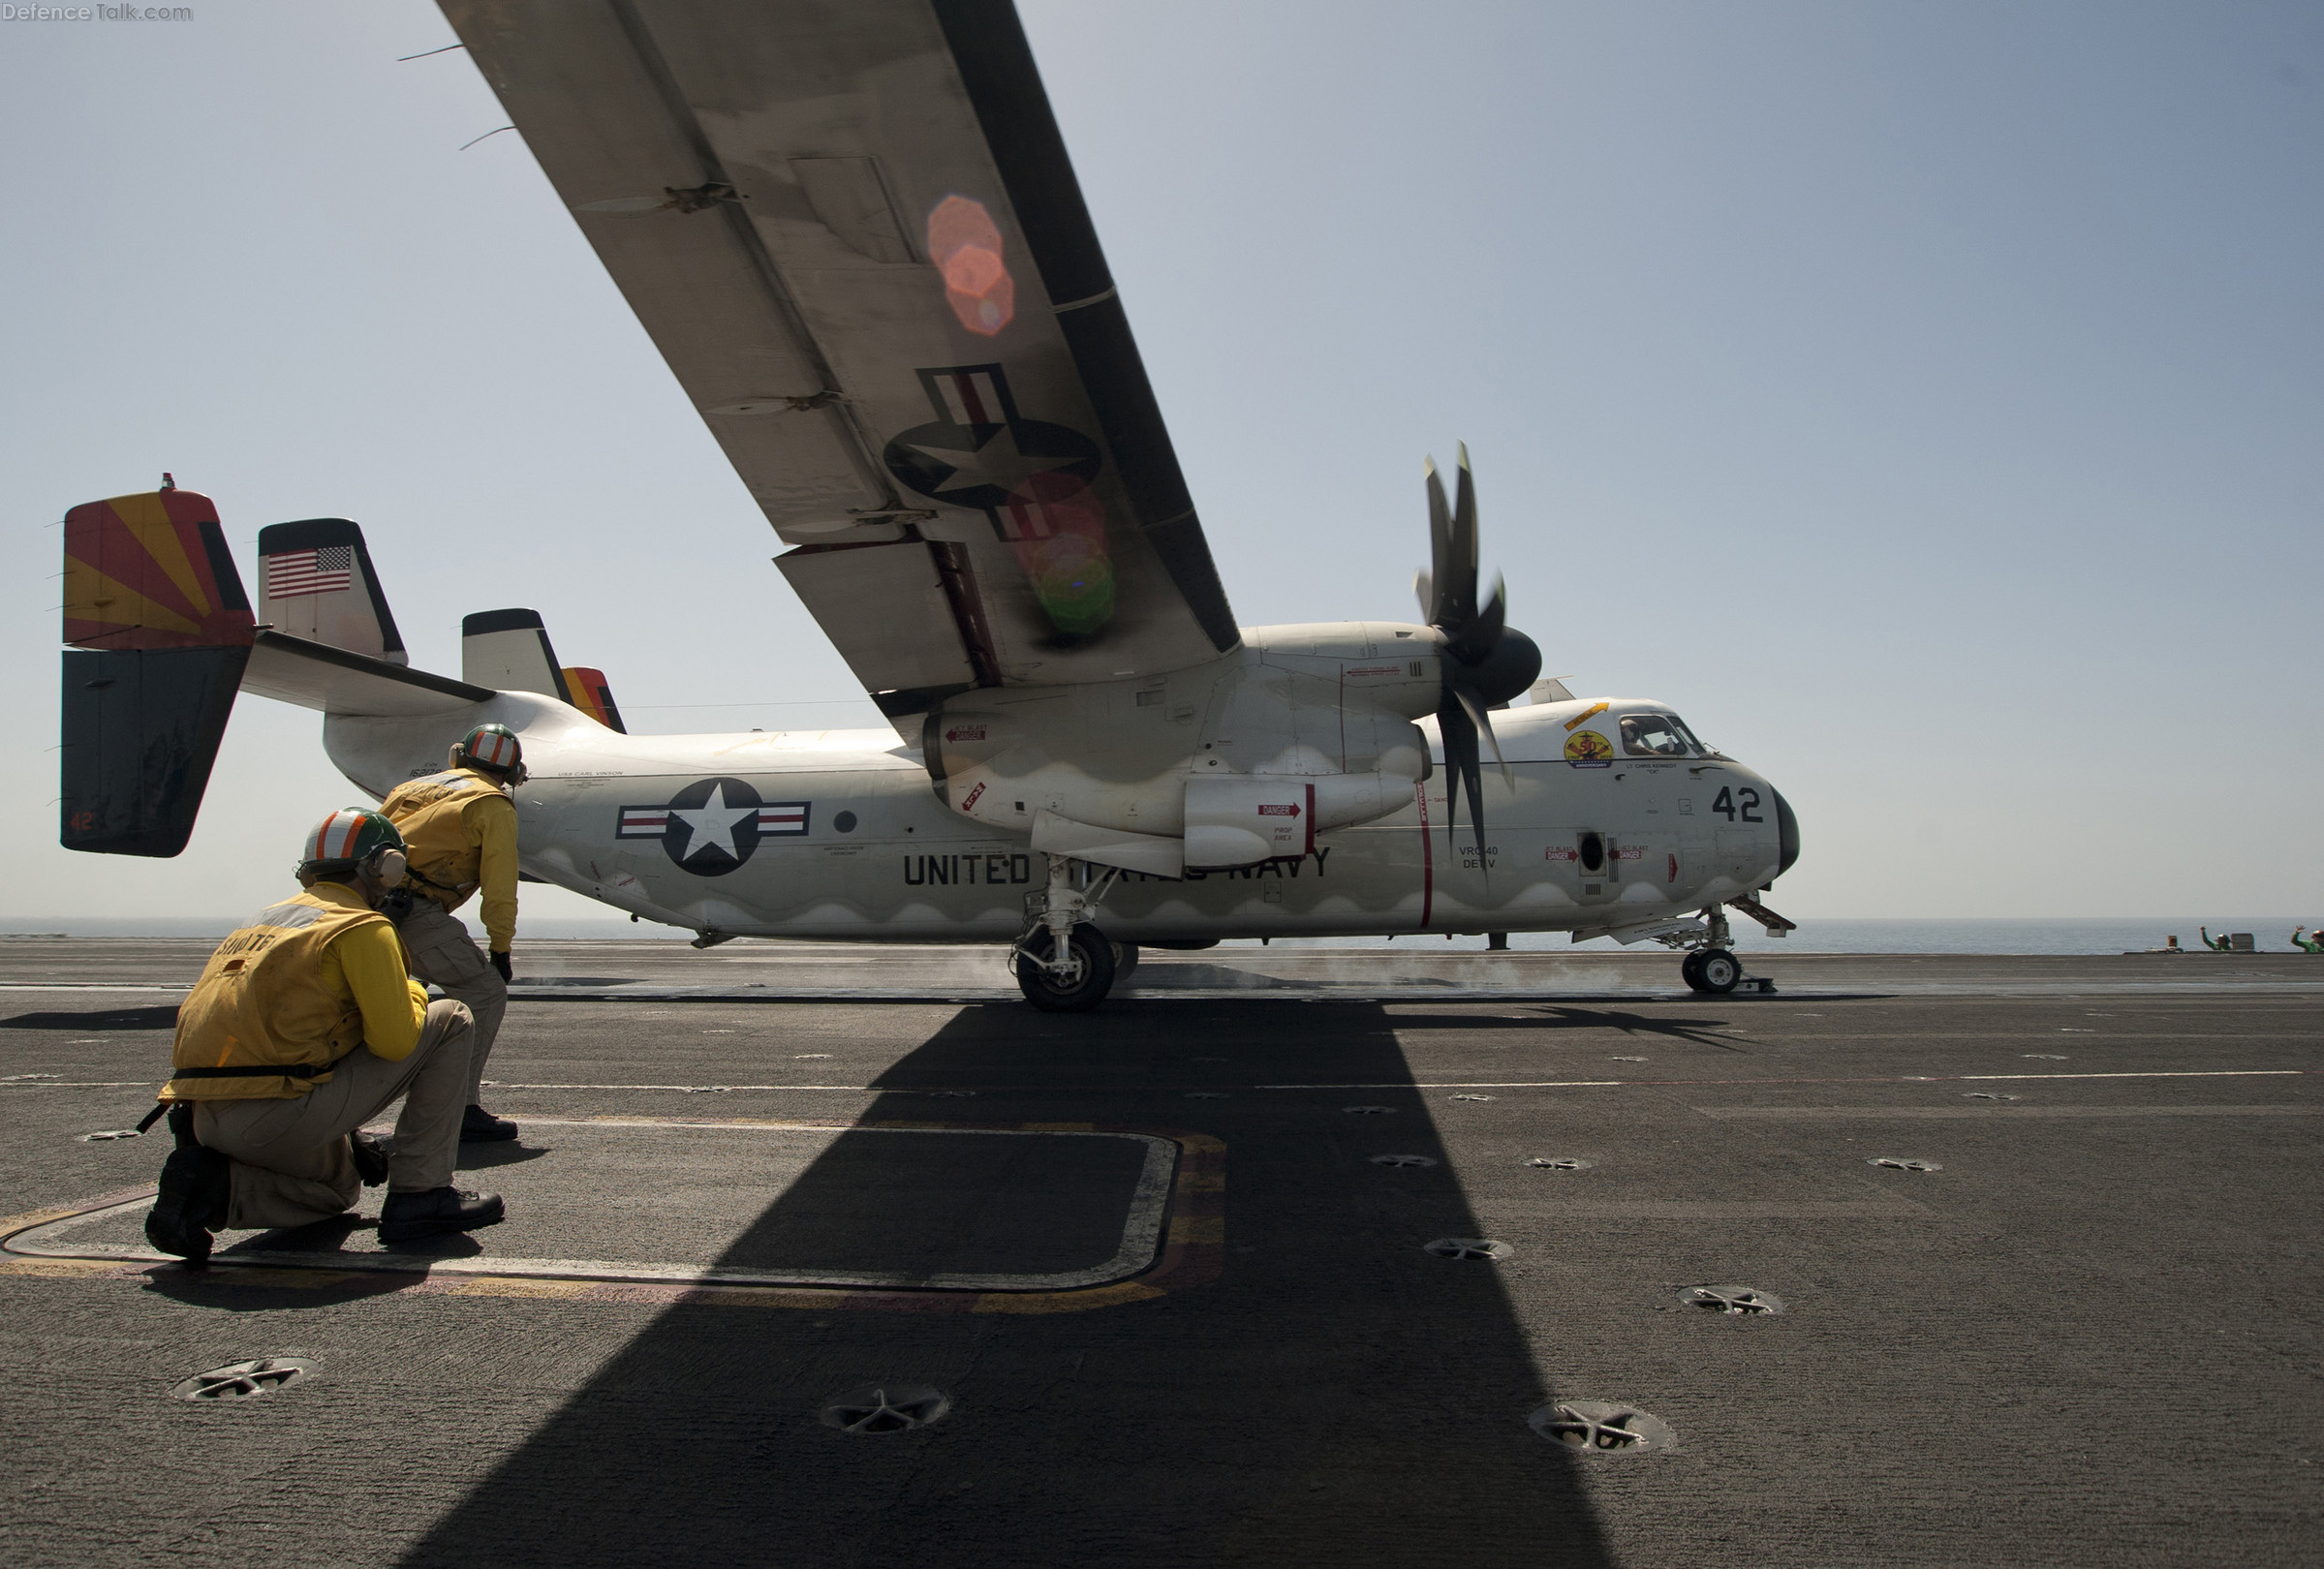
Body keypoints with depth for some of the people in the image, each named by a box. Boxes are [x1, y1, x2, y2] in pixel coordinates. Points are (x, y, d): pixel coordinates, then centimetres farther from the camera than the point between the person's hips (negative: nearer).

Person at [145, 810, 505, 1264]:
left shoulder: (266, 919, 22)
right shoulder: (363, 927, -3)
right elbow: (393, 1040, -12)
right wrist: (413, 995, 13)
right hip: (272, 1114, -8)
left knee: (341, 1184, 35)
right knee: (450, 1021, 4)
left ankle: (213, 1184, 6)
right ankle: (419, 1196, 2)